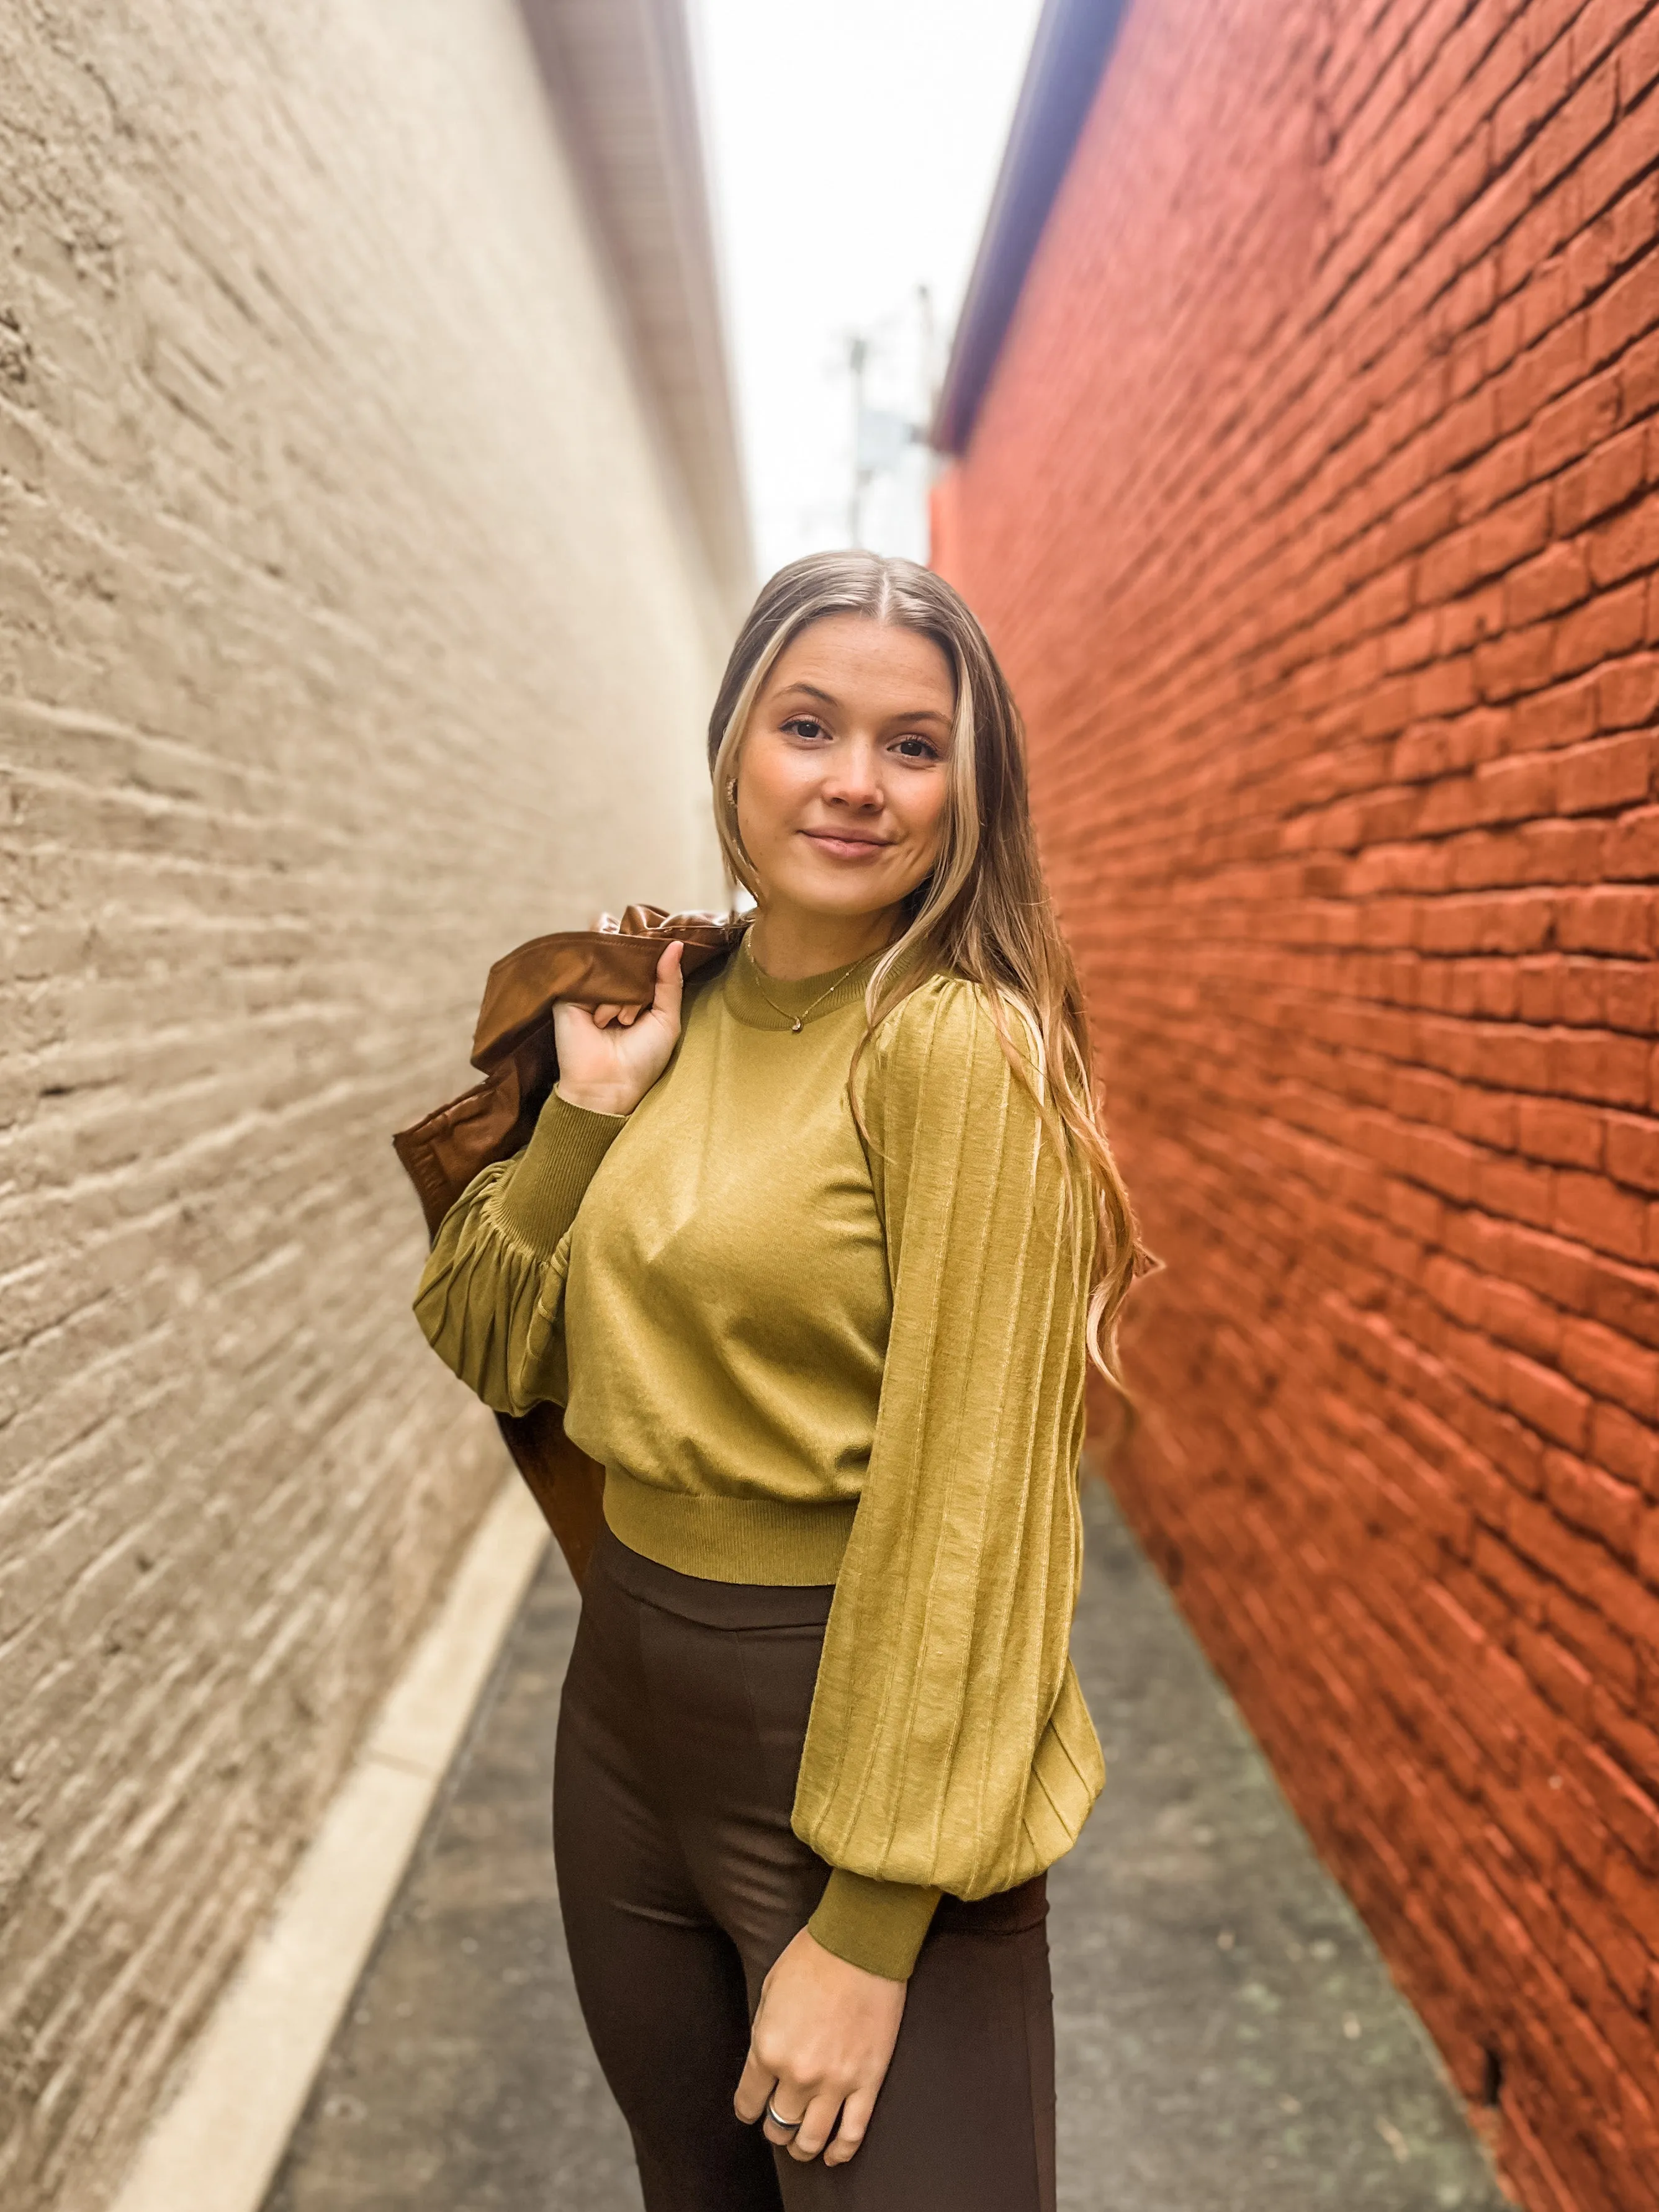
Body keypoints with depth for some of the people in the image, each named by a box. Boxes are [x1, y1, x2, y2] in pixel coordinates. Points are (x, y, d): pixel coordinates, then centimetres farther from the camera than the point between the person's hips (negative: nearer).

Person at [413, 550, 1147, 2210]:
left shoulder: (957, 1044, -19)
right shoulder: (680, 1011, 2)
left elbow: (965, 1498, -20)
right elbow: (488, 1351, 4)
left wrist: (870, 1927, -17)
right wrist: (589, 1105, -9)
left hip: (850, 1724, -7)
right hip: (627, 1698, 7)